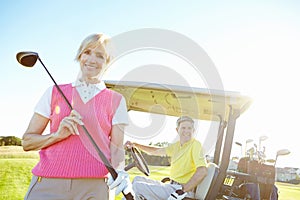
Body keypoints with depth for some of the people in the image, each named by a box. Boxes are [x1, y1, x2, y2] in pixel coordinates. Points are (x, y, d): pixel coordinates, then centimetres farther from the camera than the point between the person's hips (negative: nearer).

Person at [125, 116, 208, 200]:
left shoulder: (195, 144, -14)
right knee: (138, 179, 14)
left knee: (138, 186, -13)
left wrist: (182, 190, -29)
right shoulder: (176, 146, 12)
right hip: (171, 186, 9)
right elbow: (156, 151, 25)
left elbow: (202, 171, -28)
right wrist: (135, 144, 20)